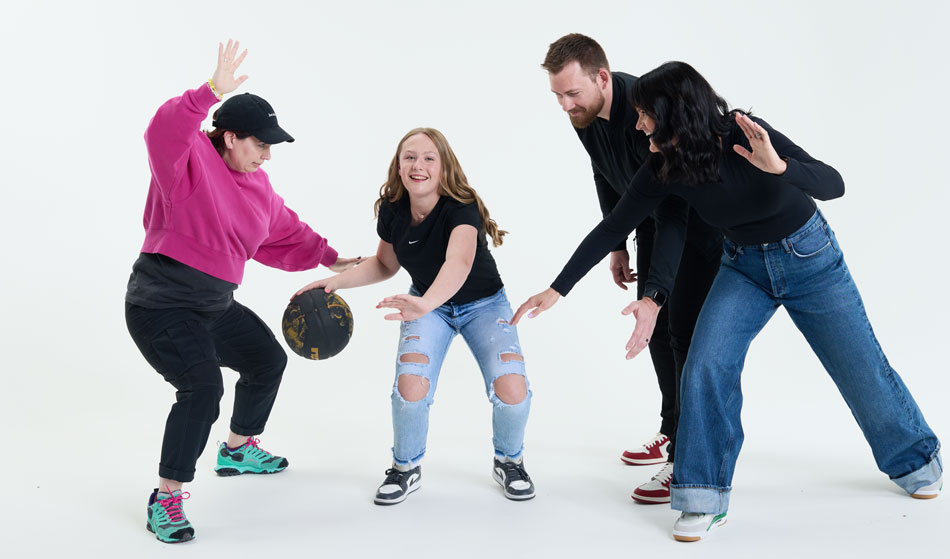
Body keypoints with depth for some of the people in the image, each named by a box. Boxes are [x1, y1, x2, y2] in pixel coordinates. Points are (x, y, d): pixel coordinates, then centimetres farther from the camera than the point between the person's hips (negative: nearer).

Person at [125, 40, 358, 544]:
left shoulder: (258, 186, 9)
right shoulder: (191, 160, -15)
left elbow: (286, 233, 21)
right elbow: (166, 130, -38)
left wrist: (327, 257, 18)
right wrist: (211, 91, -49)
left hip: (216, 307, 9)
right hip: (162, 306, -9)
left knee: (269, 360, 22)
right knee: (203, 387, -25)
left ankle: (238, 449, 45)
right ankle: (165, 500, -10)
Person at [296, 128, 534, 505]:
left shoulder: (461, 209, -31)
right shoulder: (392, 211, -14)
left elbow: (458, 262, -52)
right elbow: (385, 264, 5)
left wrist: (425, 304, -70)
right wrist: (337, 280, -10)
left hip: (483, 304, -3)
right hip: (429, 307, 3)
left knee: (511, 390, -23)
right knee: (410, 387, -23)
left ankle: (509, 462, 11)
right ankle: (406, 469, 7)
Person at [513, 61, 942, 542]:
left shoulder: (747, 137, -28)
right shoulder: (663, 168, -16)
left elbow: (832, 185, -31)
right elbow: (611, 229, -10)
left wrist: (777, 166, -50)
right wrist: (555, 291, -11)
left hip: (809, 257, -3)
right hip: (744, 266, 3)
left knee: (861, 369, 9)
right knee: (705, 366, -17)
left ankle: (916, 459, 38)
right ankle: (705, 498, -5)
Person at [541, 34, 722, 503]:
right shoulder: (585, 110, -9)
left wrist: (652, 293, -47)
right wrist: (617, 244, 10)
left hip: (700, 217, -8)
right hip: (652, 219, 8)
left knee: (685, 329, -13)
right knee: (658, 328, 13)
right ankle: (672, 433, 28)